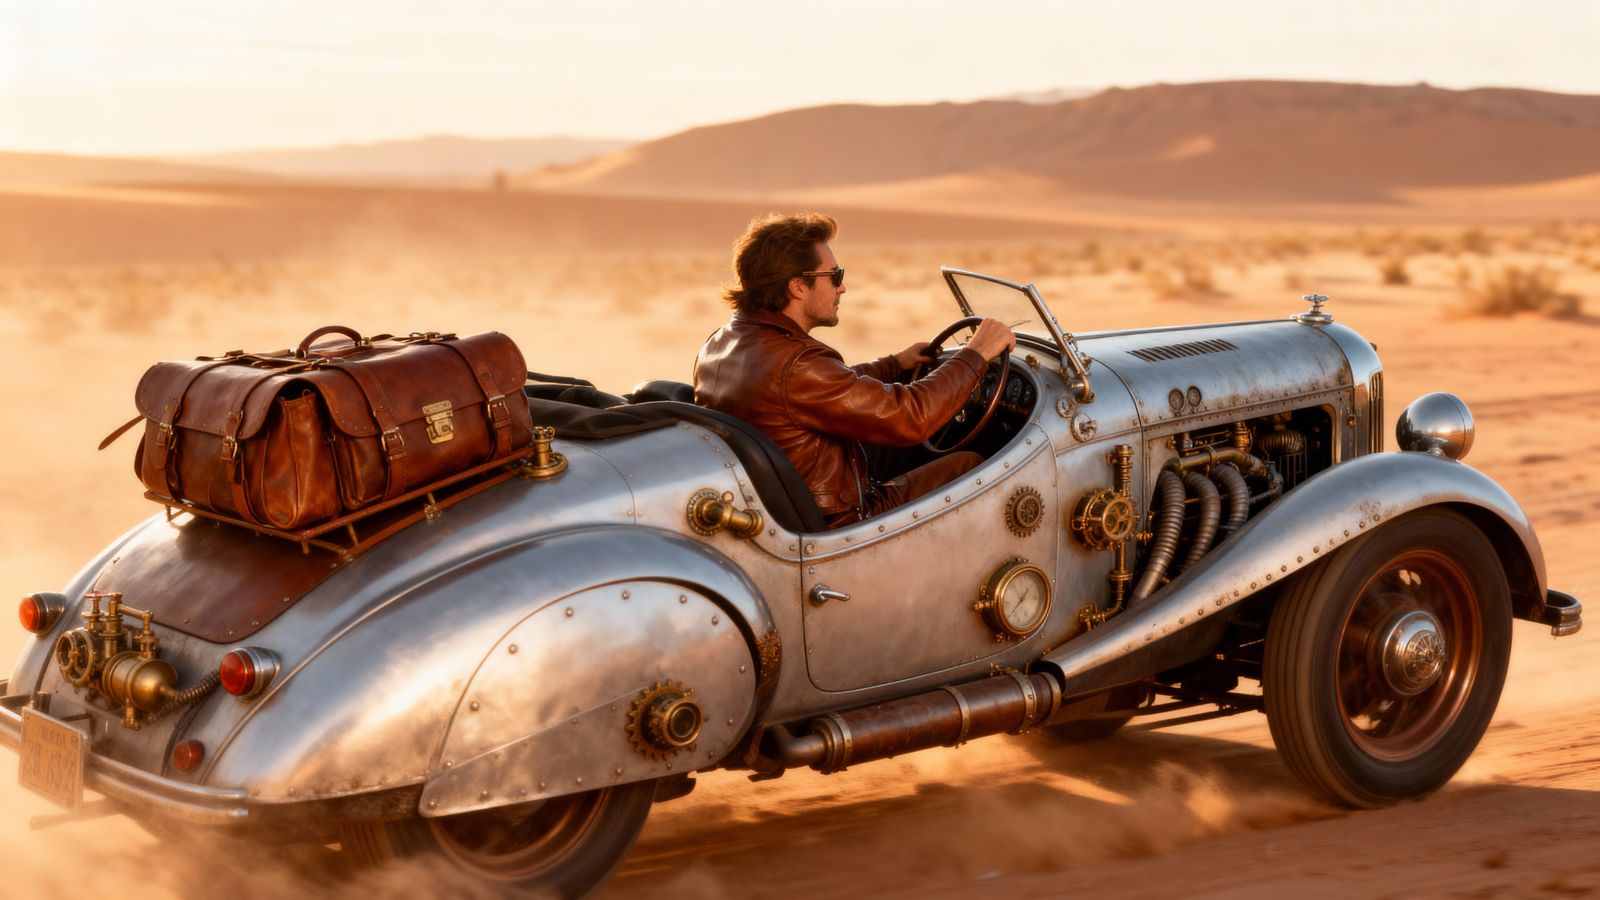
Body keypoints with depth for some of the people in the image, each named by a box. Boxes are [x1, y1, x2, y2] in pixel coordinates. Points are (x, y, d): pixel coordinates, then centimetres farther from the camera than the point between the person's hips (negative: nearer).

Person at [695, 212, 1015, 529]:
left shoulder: (719, 344, 1)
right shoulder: (794, 366, -30)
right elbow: (911, 416, -27)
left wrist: (895, 364, 23)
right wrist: (975, 354, -13)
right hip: (833, 525, -9)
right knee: (969, 464, 6)